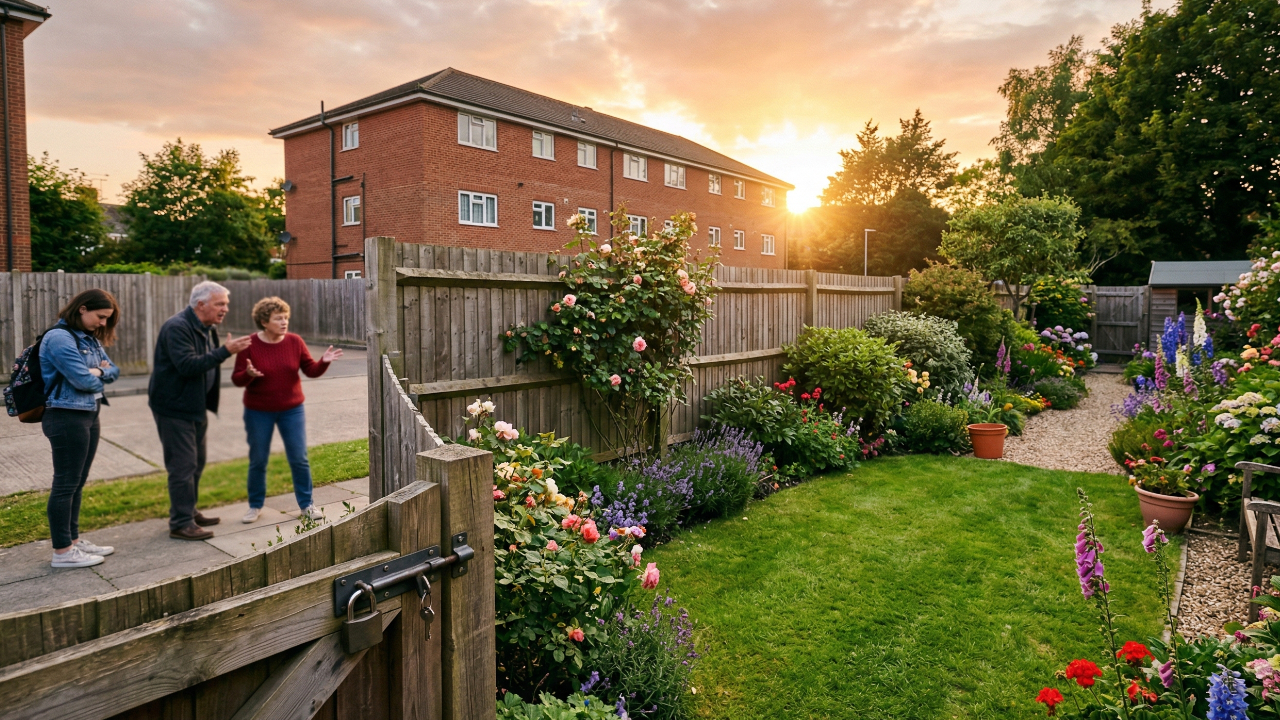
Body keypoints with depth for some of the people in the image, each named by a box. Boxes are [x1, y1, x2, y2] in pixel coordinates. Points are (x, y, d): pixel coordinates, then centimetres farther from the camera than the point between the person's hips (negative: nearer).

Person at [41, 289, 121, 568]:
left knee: (77, 483, 15)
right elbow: (84, 380, -21)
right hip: (67, 418, -9)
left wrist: (98, 372, -9)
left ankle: (73, 540, 25)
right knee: (65, 484, -2)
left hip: (89, 415, 9)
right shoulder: (59, 338, -16)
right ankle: (62, 552, 6)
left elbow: (113, 370, 12)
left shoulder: (91, 338, 11)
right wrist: (99, 373, 0)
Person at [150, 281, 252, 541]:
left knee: (196, 463, 17)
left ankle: (189, 512, 30)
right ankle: (181, 524, 2)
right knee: (183, 465, -6)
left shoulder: (207, 329, 10)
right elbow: (188, 365, -29)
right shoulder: (176, 327, -19)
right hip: (174, 408, -9)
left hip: (196, 407, 10)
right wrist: (225, 351, -32)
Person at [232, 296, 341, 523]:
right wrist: (248, 374, -29)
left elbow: (311, 371, -1)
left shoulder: (294, 341, -4)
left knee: (299, 459, 3)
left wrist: (324, 362, -21)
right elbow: (237, 379, -8)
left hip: (292, 410, 1)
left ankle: (306, 504, 16)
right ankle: (255, 505, 28)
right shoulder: (250, 345, -10)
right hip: (258, 413, -1)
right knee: (258, 460, 10)